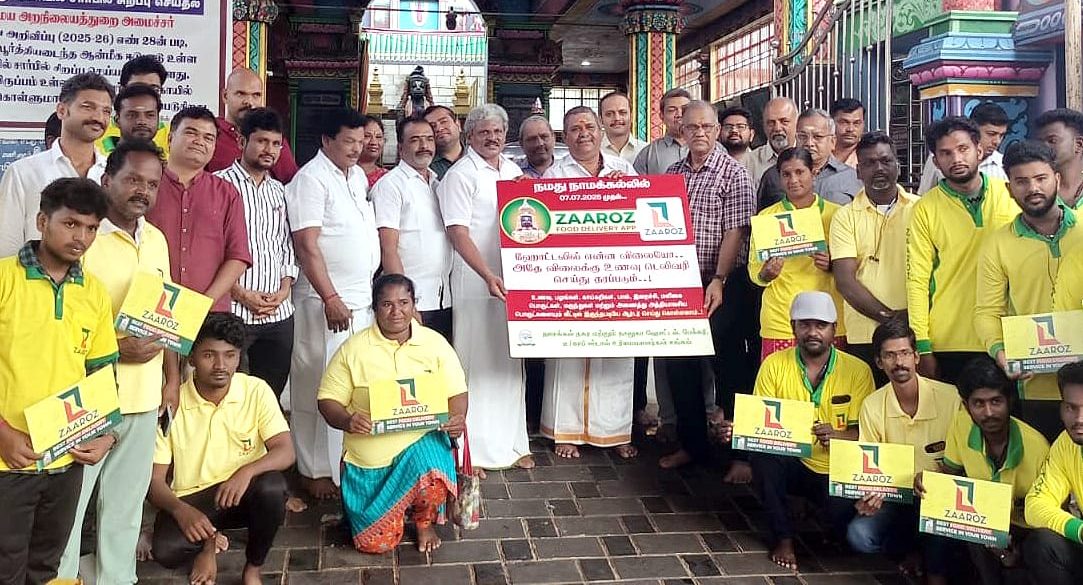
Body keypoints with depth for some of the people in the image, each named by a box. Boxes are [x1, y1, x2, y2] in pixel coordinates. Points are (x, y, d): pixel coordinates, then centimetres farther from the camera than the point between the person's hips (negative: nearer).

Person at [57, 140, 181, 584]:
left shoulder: (156, 239, 9)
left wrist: (172, 377, 12)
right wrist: (115, 349, -22)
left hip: (143, 396, 6)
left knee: (126, 505, 17)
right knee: (68, 505, 5)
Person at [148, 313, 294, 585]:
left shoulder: (257, 391, -9)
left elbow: (285, 451, -15)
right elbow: (154, 478, -9)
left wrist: (247, 470, -35)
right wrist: (180, 510, -29)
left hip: (243, 492, 1)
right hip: (190, 499, 0)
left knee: (272, 487, -33)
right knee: (165, 551, -30)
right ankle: (209, 542, 8)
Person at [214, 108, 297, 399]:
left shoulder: (279, 191, 17)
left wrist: (284, 289, 2)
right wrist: (241, 293, -11)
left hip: (279, 313, 6)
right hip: (233, 312, -5)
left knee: (272, 394, 10)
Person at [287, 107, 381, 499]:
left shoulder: (358, 176, 14)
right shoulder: (311, 179, -10)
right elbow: (307, 246, -17)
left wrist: (376, 290, 17)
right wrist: (331, 298, -21)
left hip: (364, 298, 8)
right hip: (329, 302, -7)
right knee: (321, 388, 0)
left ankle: (348, 459, 24)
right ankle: (316, 471, 10)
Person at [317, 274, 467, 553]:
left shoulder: (435, 342, 0)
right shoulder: (353, 349, -4)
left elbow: (456, 393, 4)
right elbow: (328, 400, -2)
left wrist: (457, 418, -19)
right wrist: (346, 421, -24)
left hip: (421, 443, 0)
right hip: (368, 457, 0)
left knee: (432, 478, -35)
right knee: (376, 543, -6)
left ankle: (424, 522, 2)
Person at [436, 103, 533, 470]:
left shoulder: (513, 171, 13)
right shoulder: (460, 175, -7)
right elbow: (458, 234, -14)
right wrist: (488, 276, -24)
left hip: (514, 279, 6)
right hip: (477, 281, -6)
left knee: (510, 361, 12)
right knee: (478, 362, -1)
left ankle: (511, 441, 23)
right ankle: (474, 449, 8)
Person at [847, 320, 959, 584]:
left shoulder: (950, 397, -12)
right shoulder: (872, 406, -3)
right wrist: (868, 496, -19)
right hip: (894, 496, 2)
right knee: (858, 535, -24)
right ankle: (904, 550, 10)